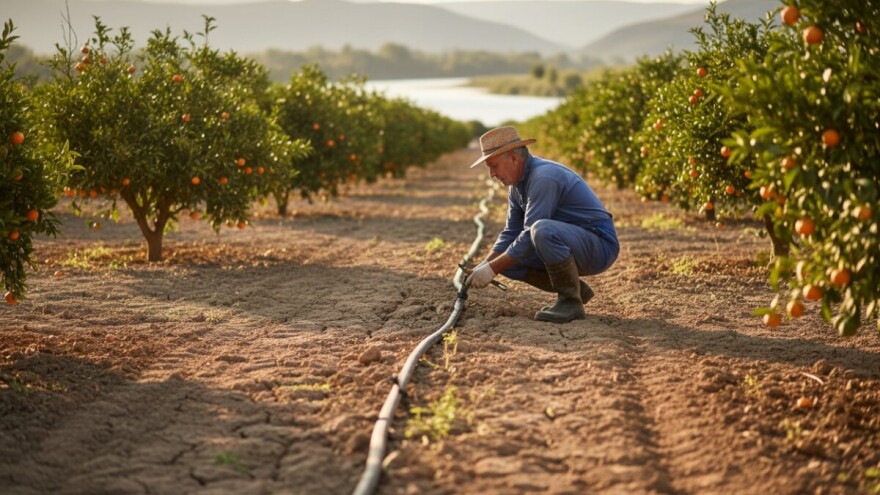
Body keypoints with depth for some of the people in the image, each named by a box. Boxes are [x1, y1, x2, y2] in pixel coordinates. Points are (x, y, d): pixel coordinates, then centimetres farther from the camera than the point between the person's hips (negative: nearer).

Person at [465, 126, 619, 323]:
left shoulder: (543, 178, -23)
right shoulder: (517, 183, 7)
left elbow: (530, 236, -26)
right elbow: (511, 233, 12)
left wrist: (493, 269, -21)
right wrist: (484, 265, -2)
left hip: (599, 245, -10)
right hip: (571, 245, 10)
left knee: (542, 230, -36)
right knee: (507, 259, 0)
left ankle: (570, 301, -18)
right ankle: (575, 289, 9)